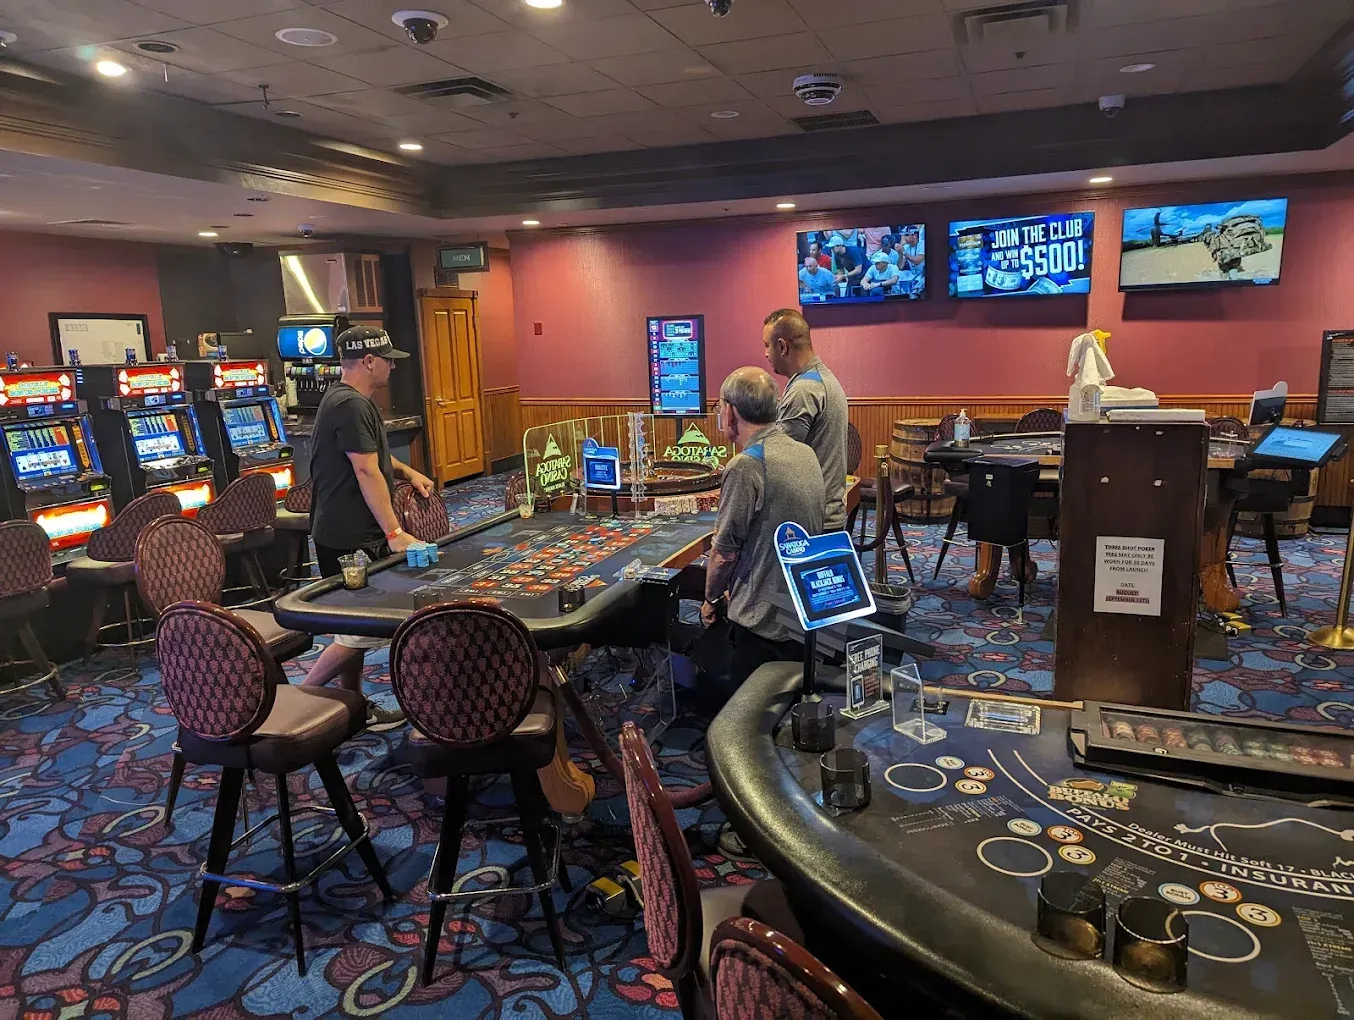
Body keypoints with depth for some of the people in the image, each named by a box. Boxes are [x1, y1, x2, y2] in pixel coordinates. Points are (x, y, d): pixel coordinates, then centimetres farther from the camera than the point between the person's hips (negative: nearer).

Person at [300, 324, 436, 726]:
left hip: (344, 532, 11)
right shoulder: (351, 406, -19)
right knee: (362, 628, -5)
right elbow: (367, 473, -25)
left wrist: (406, 471, 18)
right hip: (350, 536, -11)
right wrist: (395, 533, -26)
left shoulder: (346, 399, 14)